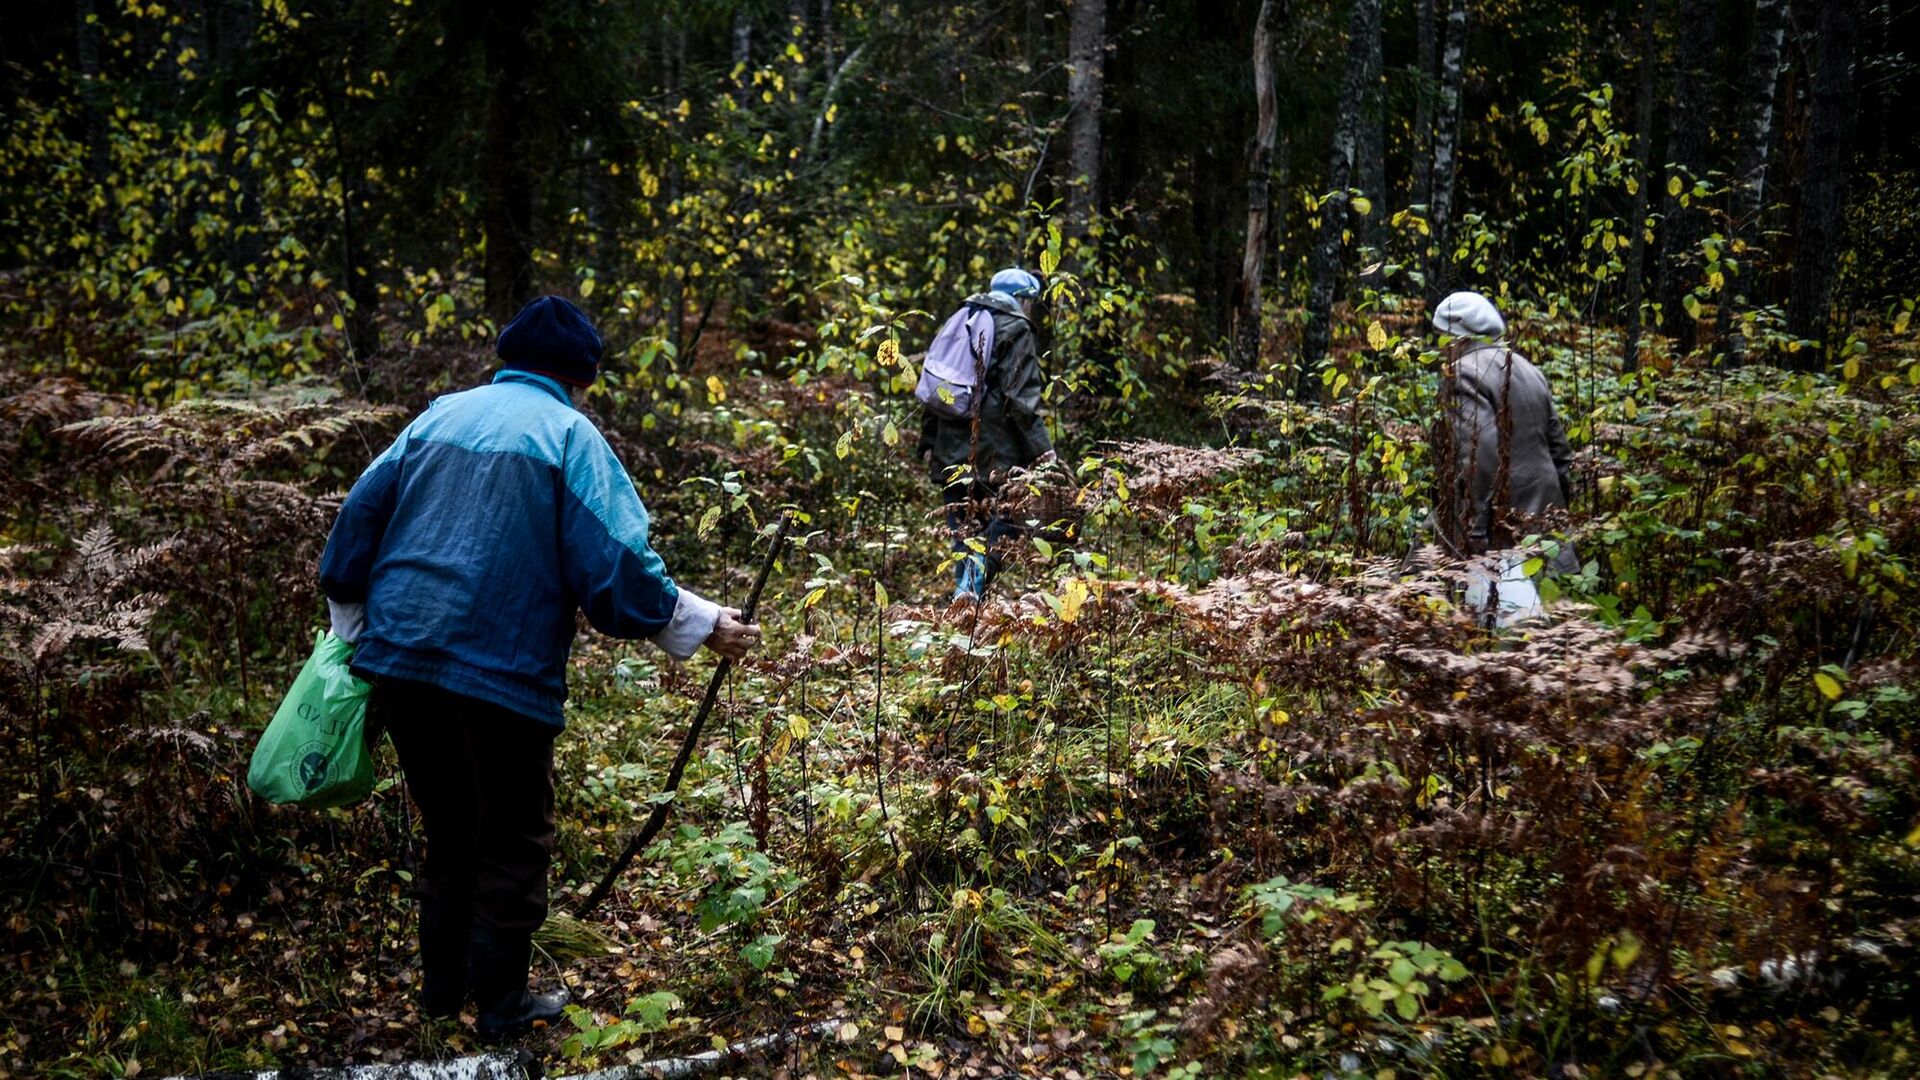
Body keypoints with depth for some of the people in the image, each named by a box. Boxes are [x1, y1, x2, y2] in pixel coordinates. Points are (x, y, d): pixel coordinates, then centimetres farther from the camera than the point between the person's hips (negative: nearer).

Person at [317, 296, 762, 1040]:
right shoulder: (569, 435, -4)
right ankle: (503, 1007, 20)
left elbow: (357, 522, 12)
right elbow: (616, 569, -12)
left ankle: (442, 987, 34)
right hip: (501, 672, -5)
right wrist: (705, 626, -1)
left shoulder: (441, 415, 12)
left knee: (449, 832, 22)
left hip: (398, 663, 6)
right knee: (512, 844, 12)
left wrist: (356, 636, 24)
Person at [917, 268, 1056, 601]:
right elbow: (1022, 399, -11)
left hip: (952, 452, 7)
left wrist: (928, 443, 21)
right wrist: (1041, 449, -10)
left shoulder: (961, 322, 19)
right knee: (995, 529, -5)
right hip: (994, 454, -6)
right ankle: (970, 594, -22)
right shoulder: (1016, 331, -2)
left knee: (963, 532, 13)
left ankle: (964, 592, 12)